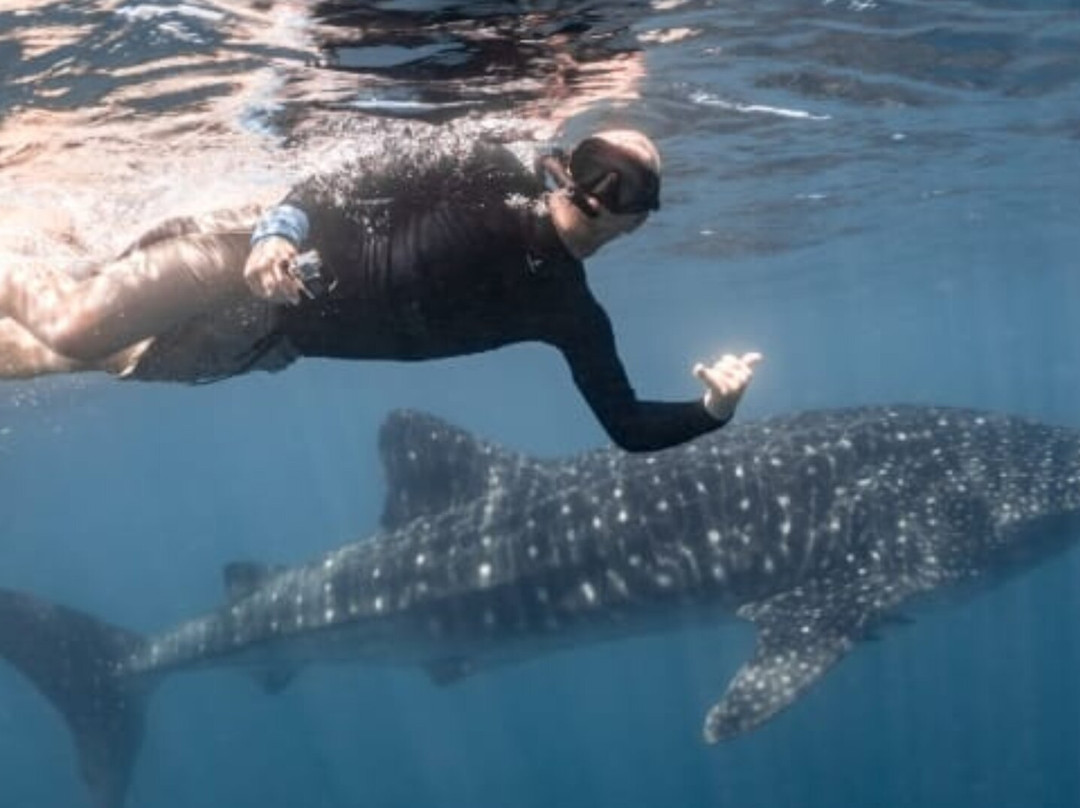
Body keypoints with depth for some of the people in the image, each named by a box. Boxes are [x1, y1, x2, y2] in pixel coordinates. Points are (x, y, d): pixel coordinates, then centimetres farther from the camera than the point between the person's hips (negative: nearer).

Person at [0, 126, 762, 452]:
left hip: (276, 337, 4)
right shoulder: (497, 173, -14)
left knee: (93, 357, 10)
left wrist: (713, 409, -22)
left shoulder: (570, 314, -4)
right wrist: (284, 222, -31)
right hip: (264, 255, -4)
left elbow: (631, 426, -4)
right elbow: (364, 174, -14)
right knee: (72, 326, -11)